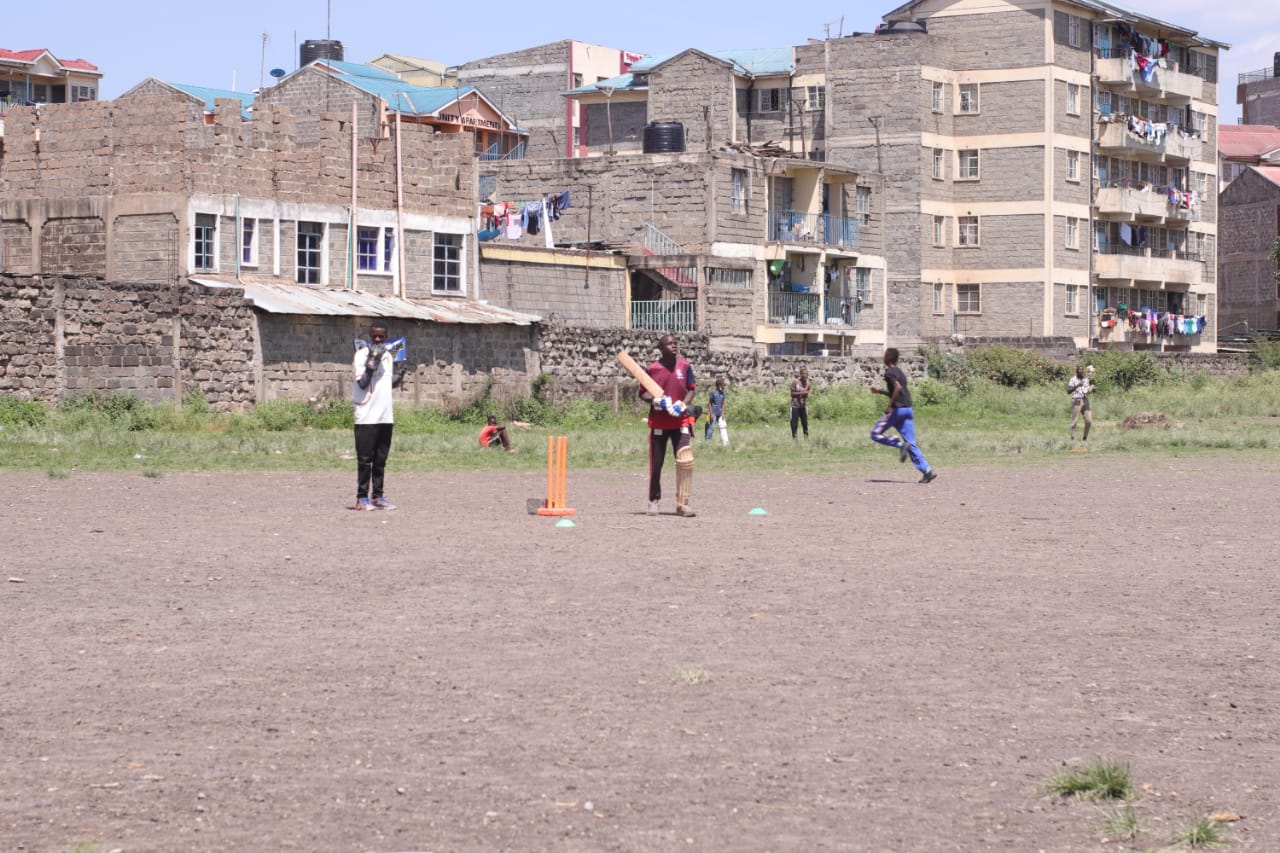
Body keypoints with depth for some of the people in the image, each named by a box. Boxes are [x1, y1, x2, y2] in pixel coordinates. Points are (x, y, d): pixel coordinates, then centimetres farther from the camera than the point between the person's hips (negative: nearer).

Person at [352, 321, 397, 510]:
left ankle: (378, 496, 12)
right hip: (366, 416, -6)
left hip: (385, 416, 6)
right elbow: (362, 383, -14)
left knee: (381, 460, 8)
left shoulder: (388, 355, 15)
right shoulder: (362, 354, -6)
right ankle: (362, 498, 0)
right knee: (365, 459, -4)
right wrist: (372, 361, -20)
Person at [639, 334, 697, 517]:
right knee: (656, 464, 5)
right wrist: (653, 400, -15)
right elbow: (642, 393, 5)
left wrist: (684, 404, -10)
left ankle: (682, 504, -4)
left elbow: (692, 389, 7)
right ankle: (654, 501, 21)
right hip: (658, 422, -1)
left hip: (680, 421, 1)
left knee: (685, 461, -10)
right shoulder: (652, 369, -1)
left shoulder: (685, 366, 4)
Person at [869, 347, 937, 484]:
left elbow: (898, 387, -24)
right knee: (911, 443, 4)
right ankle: (927, 471, -8)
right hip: (908, 410, 8)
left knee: (876, 434, 4)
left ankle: (901, 445, -14)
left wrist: (889, 404, -19)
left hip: (897, 409, -8)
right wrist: (880, 391, 31)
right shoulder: (901, 372, 20)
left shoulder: (889, 372, -7)